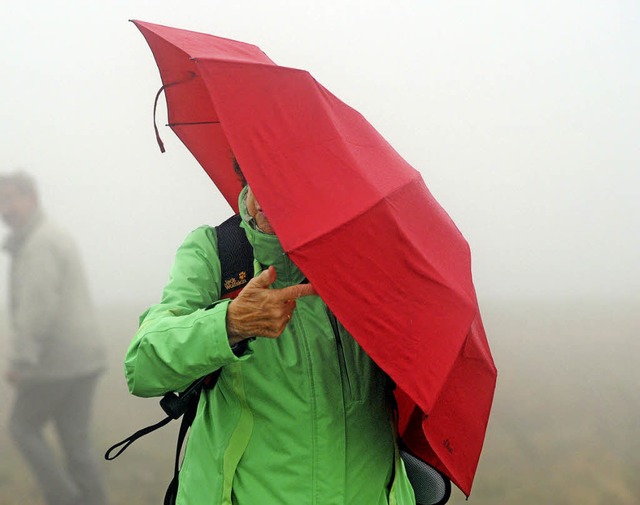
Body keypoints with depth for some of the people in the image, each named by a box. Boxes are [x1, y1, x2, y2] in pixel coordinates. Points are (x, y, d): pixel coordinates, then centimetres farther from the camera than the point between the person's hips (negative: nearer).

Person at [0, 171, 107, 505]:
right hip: (85, 357, 9)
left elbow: (38, 306, -24)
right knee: (76, 439, 10)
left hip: (55, 362, -9)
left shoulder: (39, 244, -14)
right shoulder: (58, 237, 18)